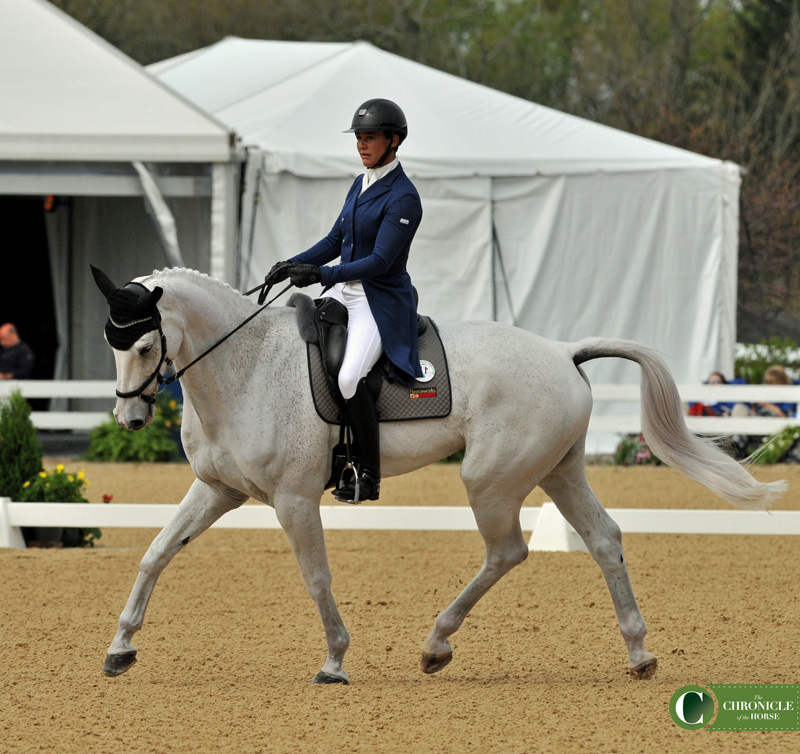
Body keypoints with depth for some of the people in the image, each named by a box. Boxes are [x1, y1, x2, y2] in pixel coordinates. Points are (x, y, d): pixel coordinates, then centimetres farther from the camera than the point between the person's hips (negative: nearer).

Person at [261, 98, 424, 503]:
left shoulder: (402, 197, -16)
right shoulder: (360, 184, 11)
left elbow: (380, 261, -22)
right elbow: (336, 241, 18)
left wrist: (322, 275, -30)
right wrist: (292, 265, 4)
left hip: (382, 302, -9)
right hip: (342, 293, 9)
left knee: (349, 377, -29)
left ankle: (370, 475, -16)